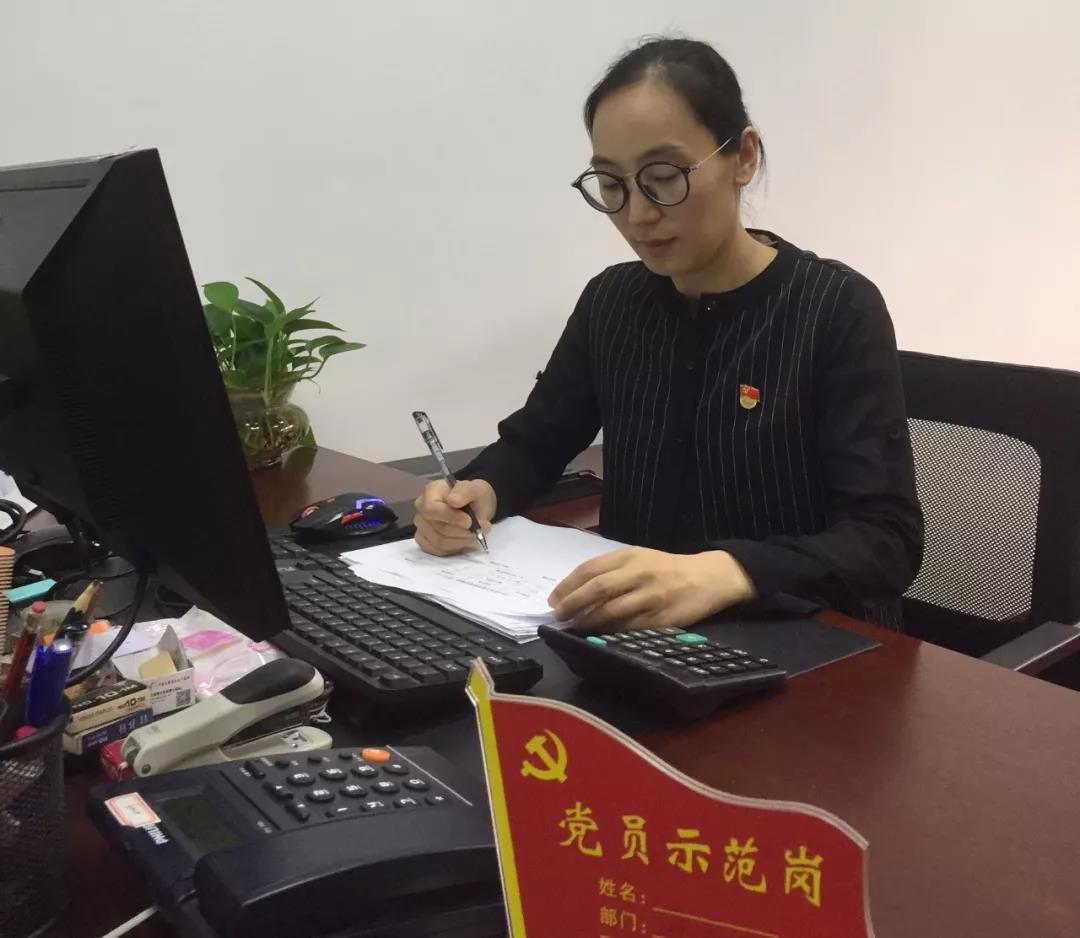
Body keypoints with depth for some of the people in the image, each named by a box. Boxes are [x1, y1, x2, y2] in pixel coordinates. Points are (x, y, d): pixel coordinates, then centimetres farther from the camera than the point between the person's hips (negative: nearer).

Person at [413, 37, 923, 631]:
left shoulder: (837, 312, -11)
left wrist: (724, 574, -37)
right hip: (638, 642, 4)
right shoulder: (610, 302, 5)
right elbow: (533, 441, 16)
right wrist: (480, 491, -8)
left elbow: (888, 539, -18)